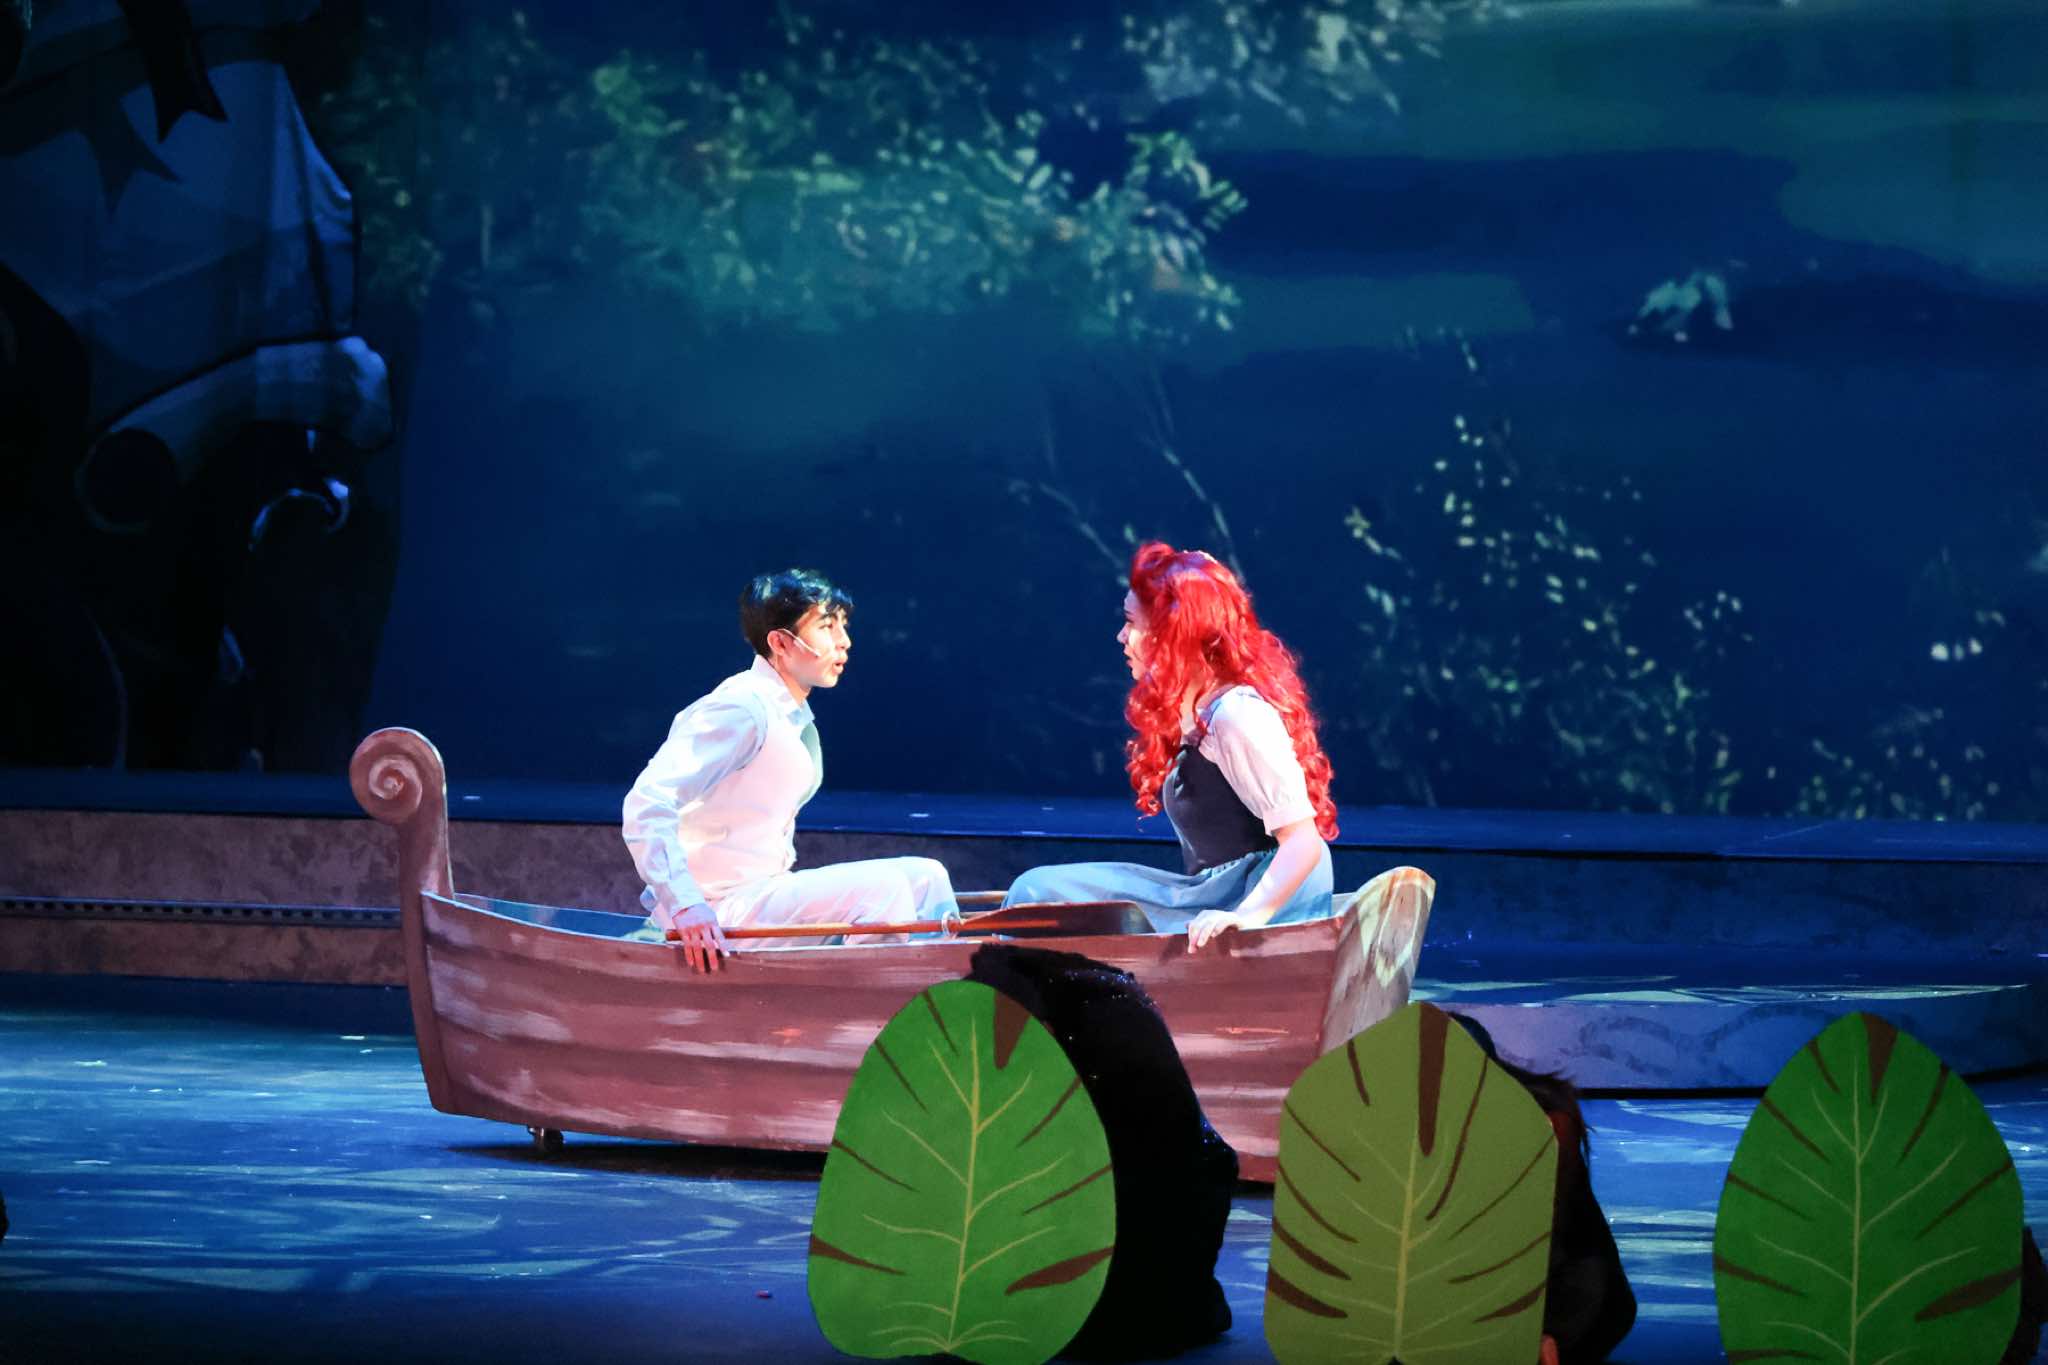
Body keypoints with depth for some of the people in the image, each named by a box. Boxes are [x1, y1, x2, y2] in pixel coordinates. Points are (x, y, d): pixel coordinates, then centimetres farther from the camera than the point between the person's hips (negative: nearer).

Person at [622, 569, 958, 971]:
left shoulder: (798, 720, 14)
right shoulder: (741, 709, -17)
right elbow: (647, 805, -25)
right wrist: (686, 906, -33)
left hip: (763, 890, 10)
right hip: (718, 917, -10)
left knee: (924, 877, 4)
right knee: (881, 887, -24)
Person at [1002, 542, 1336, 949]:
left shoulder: (1239, 716, -15)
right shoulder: (1187, 710, 15)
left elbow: (1303, 840, -23)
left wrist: (1247, 916, -34)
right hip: (1213, 897, 10)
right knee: (1039, 890, 3)